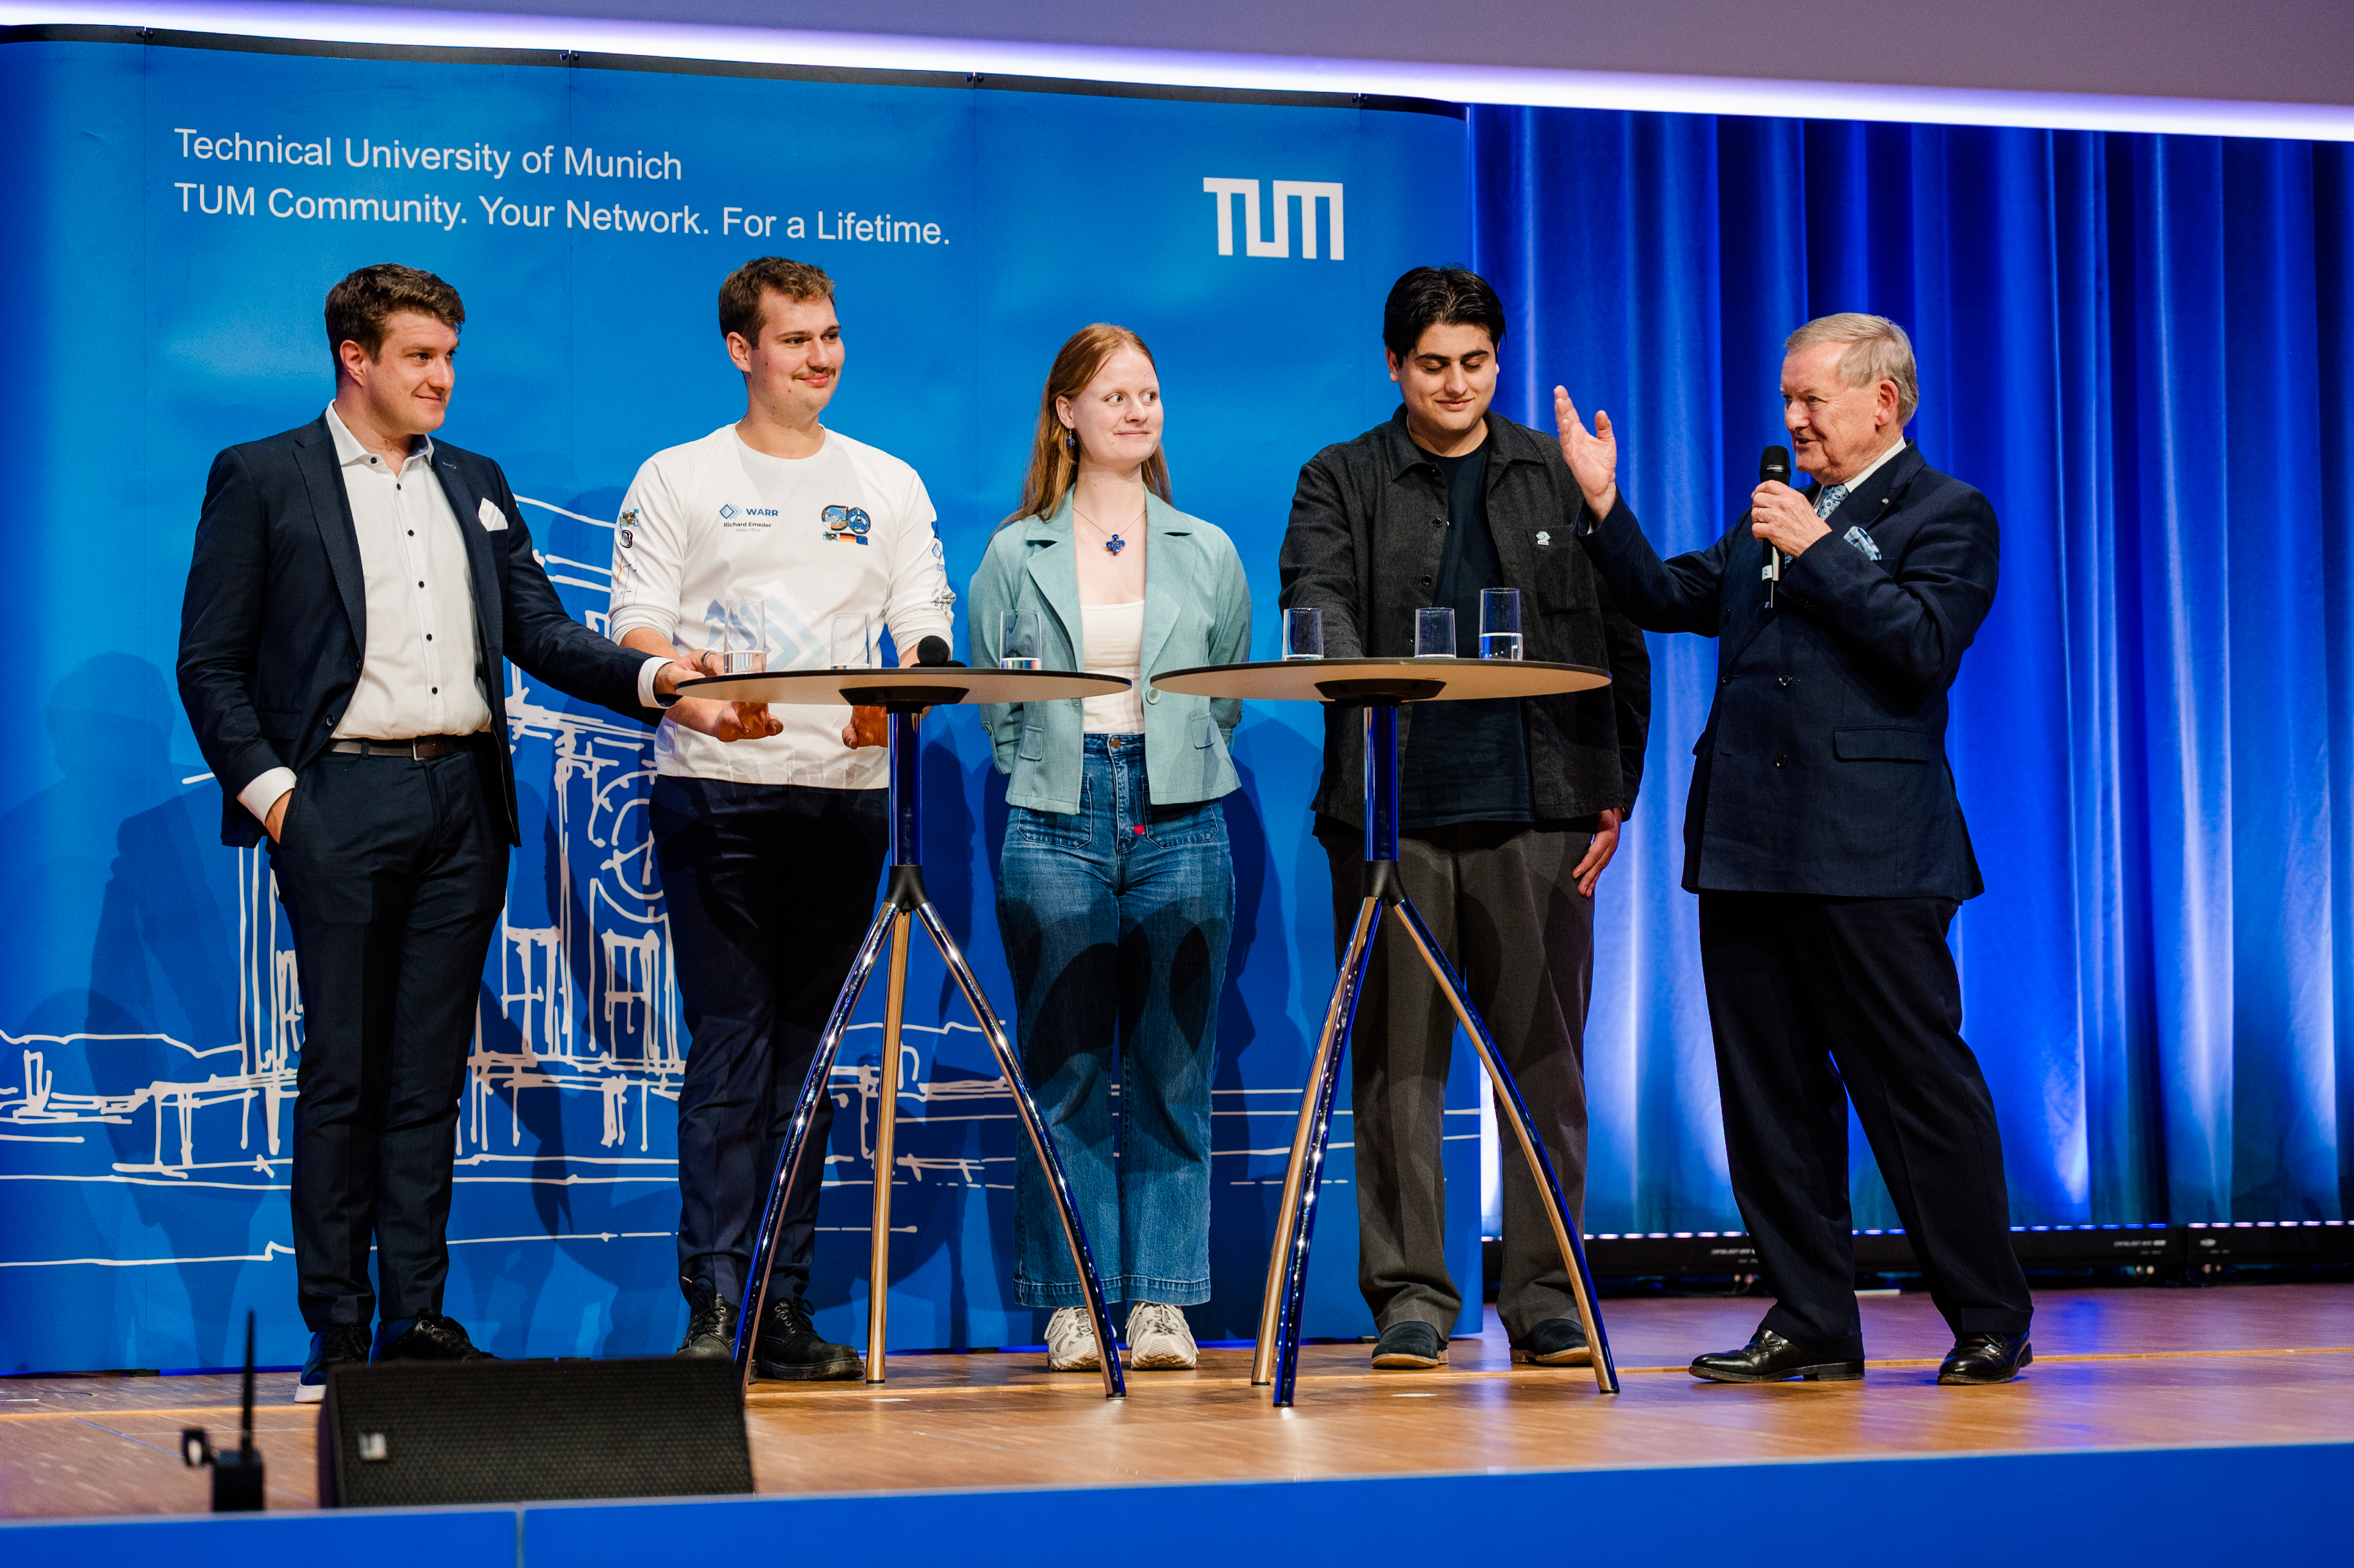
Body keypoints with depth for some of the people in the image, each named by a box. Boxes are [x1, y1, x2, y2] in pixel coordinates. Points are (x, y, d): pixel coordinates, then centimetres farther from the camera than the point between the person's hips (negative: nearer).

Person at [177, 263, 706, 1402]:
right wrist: (267, 788, -10)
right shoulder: (261, 479, 3)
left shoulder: (476, 487, 18)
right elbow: (210, 662, 1)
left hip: (464, 798, 5)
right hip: (341, 799, -4)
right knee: (342, 1069, -3)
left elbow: (540, 633, 12)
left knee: (432, 1072, 5)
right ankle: (335, 1328, 3)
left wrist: (649, 677, -5)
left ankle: (416, 1317, 9)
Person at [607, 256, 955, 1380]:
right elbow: (637, 632, -1)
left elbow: (926, 630, 8)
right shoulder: (677, 480, 7)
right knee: (728, 1046, -8)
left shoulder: (889, 487, 15)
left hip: (846, 788, 3)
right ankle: (711, 1301, -8)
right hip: (714, 791, -3)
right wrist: (708, 705, -21)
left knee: (807, 1054, 5)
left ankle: (784, 1309, 8)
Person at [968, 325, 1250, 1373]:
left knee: (1173, 1073, 0)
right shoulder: (1016, 556, 7)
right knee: (1066, 1072, -1)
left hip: (1180, 824, 1)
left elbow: (1229, 696, 16)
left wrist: (1166, 778, 7)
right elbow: (995, 706, 10)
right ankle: (1073, 1303, 4)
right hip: (1056, 825, -1)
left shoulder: (1208, 554, 12)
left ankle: (1163, 1302, 5)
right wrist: (1058, 783, 2)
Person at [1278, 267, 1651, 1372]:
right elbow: (1314, 598, -8)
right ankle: (1410, 1296, 7)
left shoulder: (1562, 478, 13)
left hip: (1537, 811, 1)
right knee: (1400, 1059, 1)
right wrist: (1359, 678, -30)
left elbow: (1618, 643, 12)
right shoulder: (1342, 483, 9)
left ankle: (1545, 1297, 9)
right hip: (1396, 811, -1)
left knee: (1544, 1055, 2)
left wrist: (1616, 792, 5)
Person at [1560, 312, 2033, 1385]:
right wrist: (1604, 506, 9)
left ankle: (1992, 1324, 6)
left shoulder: (1946, 514, -1)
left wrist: (1818, 552, -14)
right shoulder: (1773, 516, 20)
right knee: (1771, 1096, 8)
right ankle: (1812, 1323, 15)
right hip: (1749, 851, 7)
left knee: (1919, 1087, -3)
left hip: (1871, 855, -7)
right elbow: (1668, 599, 20)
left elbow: (1926, 644, -15)